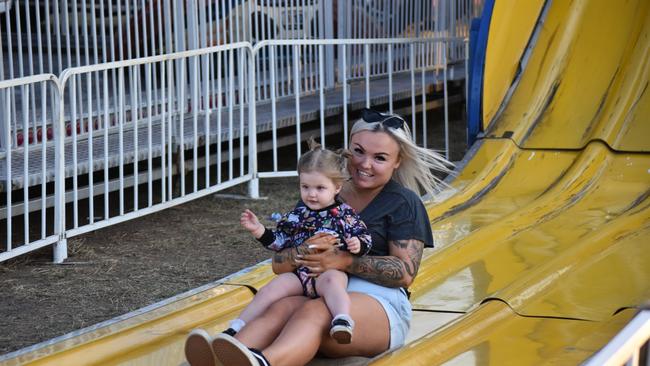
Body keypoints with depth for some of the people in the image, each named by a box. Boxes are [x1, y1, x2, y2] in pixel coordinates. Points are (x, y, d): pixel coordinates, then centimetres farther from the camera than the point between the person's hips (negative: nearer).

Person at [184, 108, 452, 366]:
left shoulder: (403, 203, 10)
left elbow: (406, 272, -3)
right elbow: (279, 264, 16)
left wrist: (345, 261, -15)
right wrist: (304, 253, -9)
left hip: (380, 301, -4)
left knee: (314, 312, -37)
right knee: (283, 307, -32)